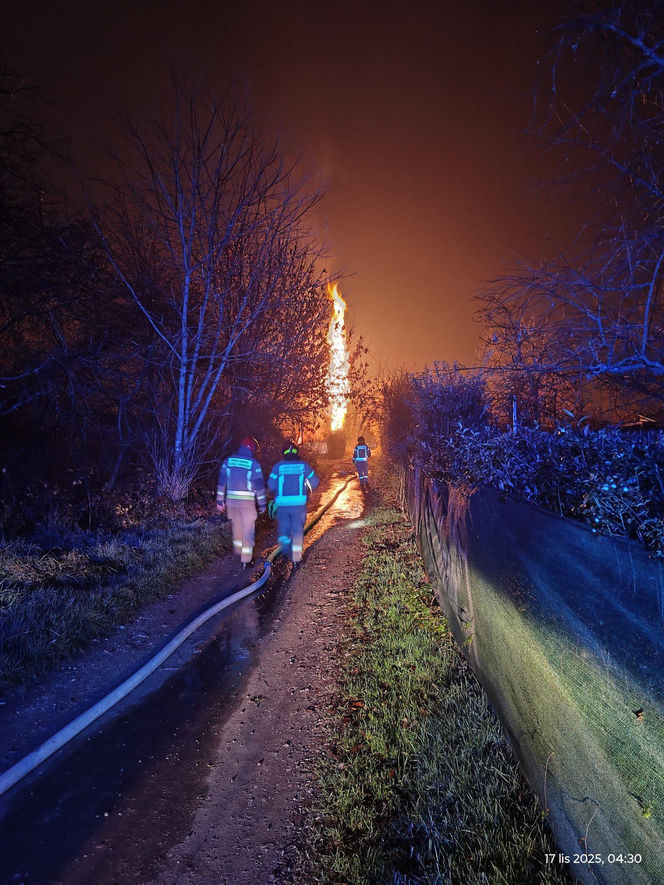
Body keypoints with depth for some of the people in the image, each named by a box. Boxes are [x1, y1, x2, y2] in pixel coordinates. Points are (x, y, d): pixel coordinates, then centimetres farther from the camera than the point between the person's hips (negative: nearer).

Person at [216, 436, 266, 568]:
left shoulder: (228, 461, 4)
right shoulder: (254, 464, -7)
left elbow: (221, 482, 5)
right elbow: (259, 486, -6)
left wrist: (220, 501, 11)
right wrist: (262, 504, 3)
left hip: (231, 500, 4)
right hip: (248, 502, -4)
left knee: (237, 527, 23)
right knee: (248, 531, 5)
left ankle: (238, 550, 37)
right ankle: (246, 560, 7)